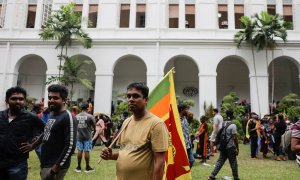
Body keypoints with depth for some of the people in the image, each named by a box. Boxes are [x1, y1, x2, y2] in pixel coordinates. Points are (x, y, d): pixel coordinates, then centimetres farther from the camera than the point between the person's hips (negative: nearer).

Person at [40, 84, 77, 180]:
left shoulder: (68, 117, -18)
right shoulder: (51, 115, 9)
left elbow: (70, 145, -22)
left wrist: (57, 167, -21)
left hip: (54, 166, -8)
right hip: (45, 164, 8)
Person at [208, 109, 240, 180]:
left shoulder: (222, 124, 5)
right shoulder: (232, 125, -14)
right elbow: (235, 138, -15)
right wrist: (237, 149, -8)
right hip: (230, 147, -5)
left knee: (220, 161, 10)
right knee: (233, 163, 8)